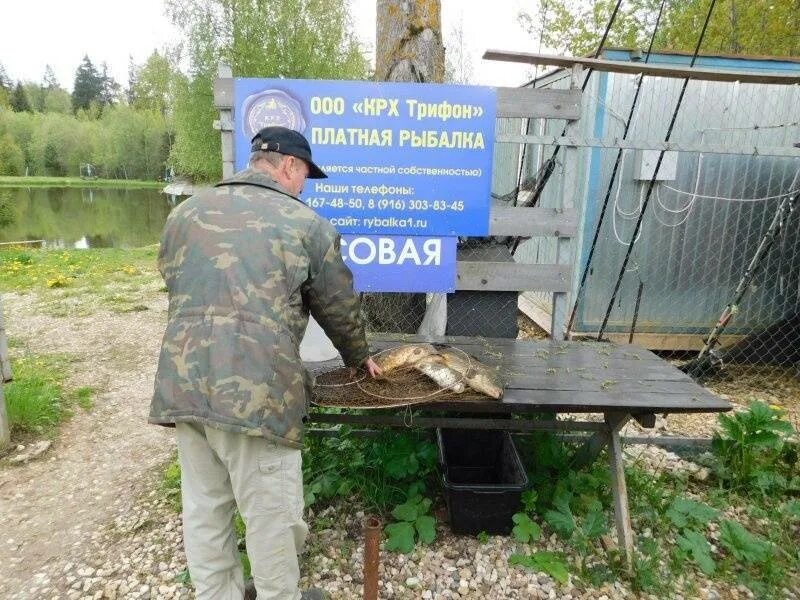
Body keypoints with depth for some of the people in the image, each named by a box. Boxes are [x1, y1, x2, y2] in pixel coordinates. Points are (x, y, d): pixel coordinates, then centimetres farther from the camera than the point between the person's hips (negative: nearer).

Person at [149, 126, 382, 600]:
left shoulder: (184, 214, 15)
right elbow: (340, 307, 8)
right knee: (271, 513, 12)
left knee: (204, 507, 21)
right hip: (256, 390, -6)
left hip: (182, 384, 6)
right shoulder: (305, 222, 0)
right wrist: (359, 356, 26)